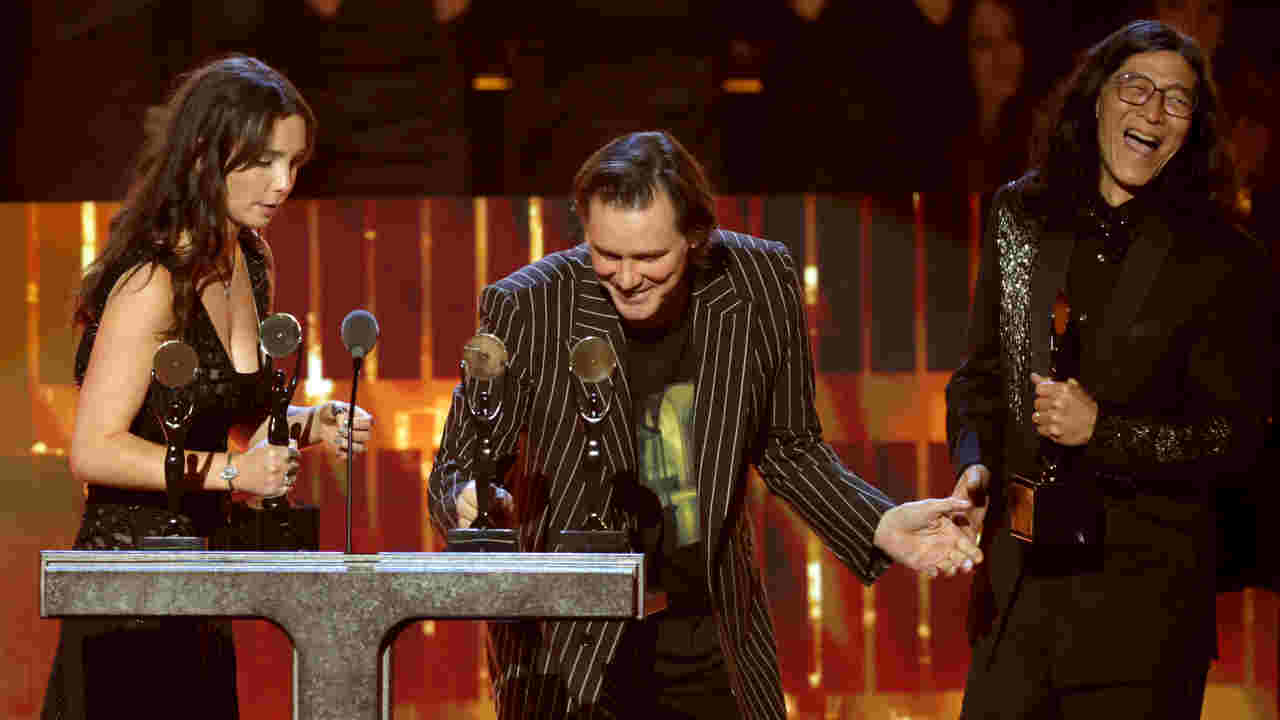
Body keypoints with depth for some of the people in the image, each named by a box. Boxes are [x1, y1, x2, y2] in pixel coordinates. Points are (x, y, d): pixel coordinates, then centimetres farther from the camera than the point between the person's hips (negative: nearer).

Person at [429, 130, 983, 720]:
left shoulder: (762, 284, -8)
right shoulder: (526, 309, -16)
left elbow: (788, 448, 7)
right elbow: (455, 470, -6)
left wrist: (880, 526, -6)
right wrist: (471, 503, -29)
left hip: (711, 639, 3)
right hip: (569, 654, -2)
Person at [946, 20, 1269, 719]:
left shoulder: (1223, 261, -5)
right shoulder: (1021, 215, 8)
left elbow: (1235, 438, -6)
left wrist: (1103, 430, -17)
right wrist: (974, 461, -3)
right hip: (1019, 579, 3)